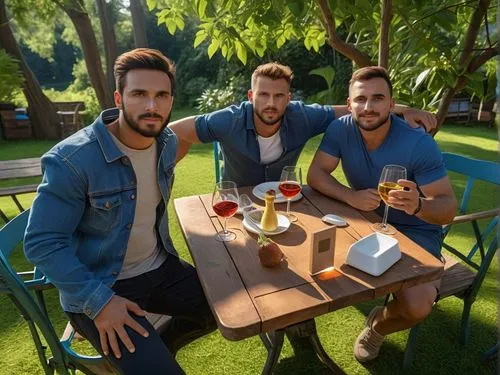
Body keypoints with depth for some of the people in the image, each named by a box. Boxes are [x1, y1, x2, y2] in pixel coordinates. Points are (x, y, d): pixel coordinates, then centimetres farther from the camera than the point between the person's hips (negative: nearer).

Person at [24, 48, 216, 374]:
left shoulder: (168, 142, -4)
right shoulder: (72, 160, -24)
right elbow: (43, 243, -19)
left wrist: (163, 251, 13)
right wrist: (99, 300, -23)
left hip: (159, 268, 6)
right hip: (98, 286, -5)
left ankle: (159, 344, 29)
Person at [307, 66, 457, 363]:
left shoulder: (419, 143, -22)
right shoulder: (340, 129, -12)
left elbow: (448, 207, -20)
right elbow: (316, 174, -15)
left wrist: (418, 206, -43)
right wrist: (349, 196, -34)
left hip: (414, 232, -2)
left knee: (417, 307, -23)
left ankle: (378, 325, 16)